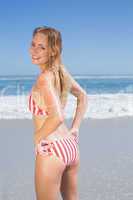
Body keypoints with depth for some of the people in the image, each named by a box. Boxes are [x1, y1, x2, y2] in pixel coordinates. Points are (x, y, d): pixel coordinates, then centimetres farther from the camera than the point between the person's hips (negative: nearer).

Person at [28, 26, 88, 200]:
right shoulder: (62, 72, 6)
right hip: (71, 146, 8)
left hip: (51, 149, -8)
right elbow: (83, 97, 20)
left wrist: (37, 137, -11)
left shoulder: (44, 78, -18)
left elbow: (57, 117, -27)